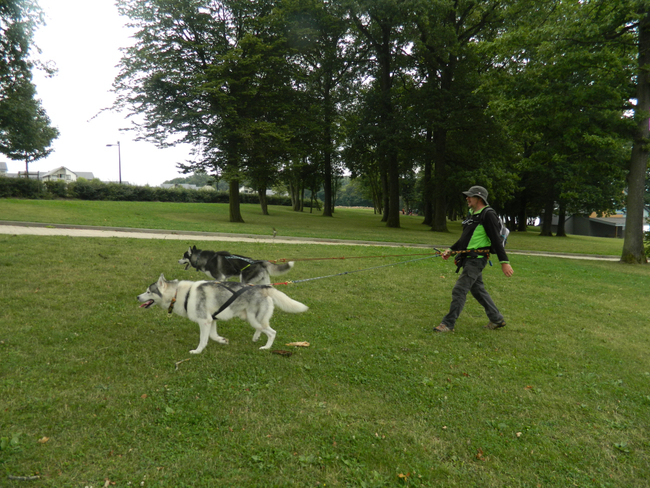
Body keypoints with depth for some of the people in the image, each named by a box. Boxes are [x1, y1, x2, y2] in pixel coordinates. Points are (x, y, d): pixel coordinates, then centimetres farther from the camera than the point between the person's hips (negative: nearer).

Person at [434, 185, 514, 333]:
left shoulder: (488, 215, -13)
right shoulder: (473, 215, 16)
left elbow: (496, 240, -18)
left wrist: (504, 262, -21)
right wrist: (451, 250, 18)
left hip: (476, 260, -10)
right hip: (469, 260, 10)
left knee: (459, 290, -9)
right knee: (478, 290, 16)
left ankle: (448, 324, -2)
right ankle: (497, 319, 29)